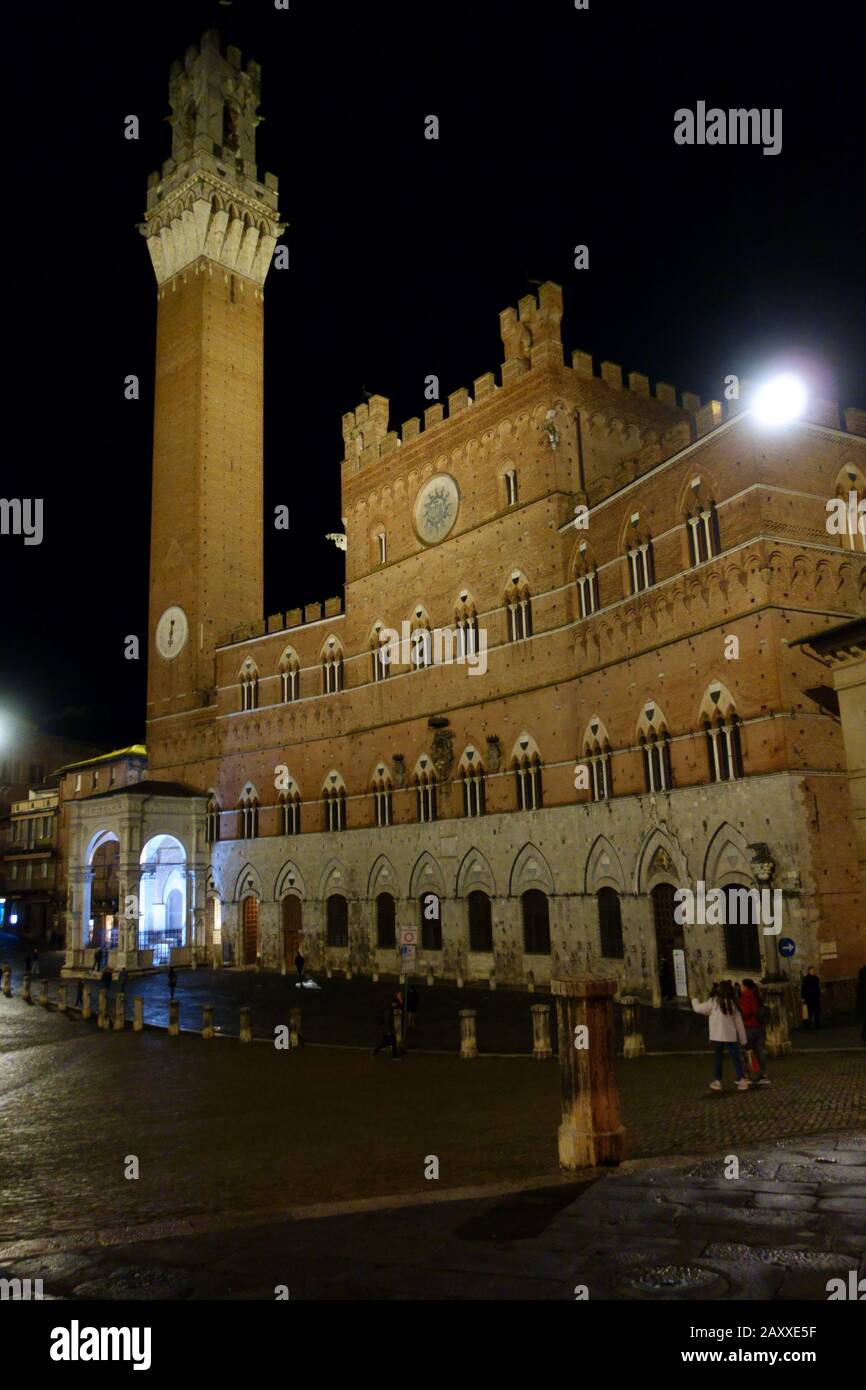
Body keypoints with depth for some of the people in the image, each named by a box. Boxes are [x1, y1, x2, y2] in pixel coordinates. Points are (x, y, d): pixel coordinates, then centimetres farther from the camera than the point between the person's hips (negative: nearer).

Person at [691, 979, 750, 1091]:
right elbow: (739, 1022, 8)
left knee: (717, 1059, 10)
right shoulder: (732, 1003, 5)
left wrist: (695, 1000, 23)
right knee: (736, 1059, 6)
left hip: (717, 1036, -2)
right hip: (731, 1036, 2)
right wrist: (743, 1039, 14)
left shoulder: (713, 1002, -6)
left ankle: (717, 1082, 13)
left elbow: (698, 1008, 1)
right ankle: (742, 1081, -1)